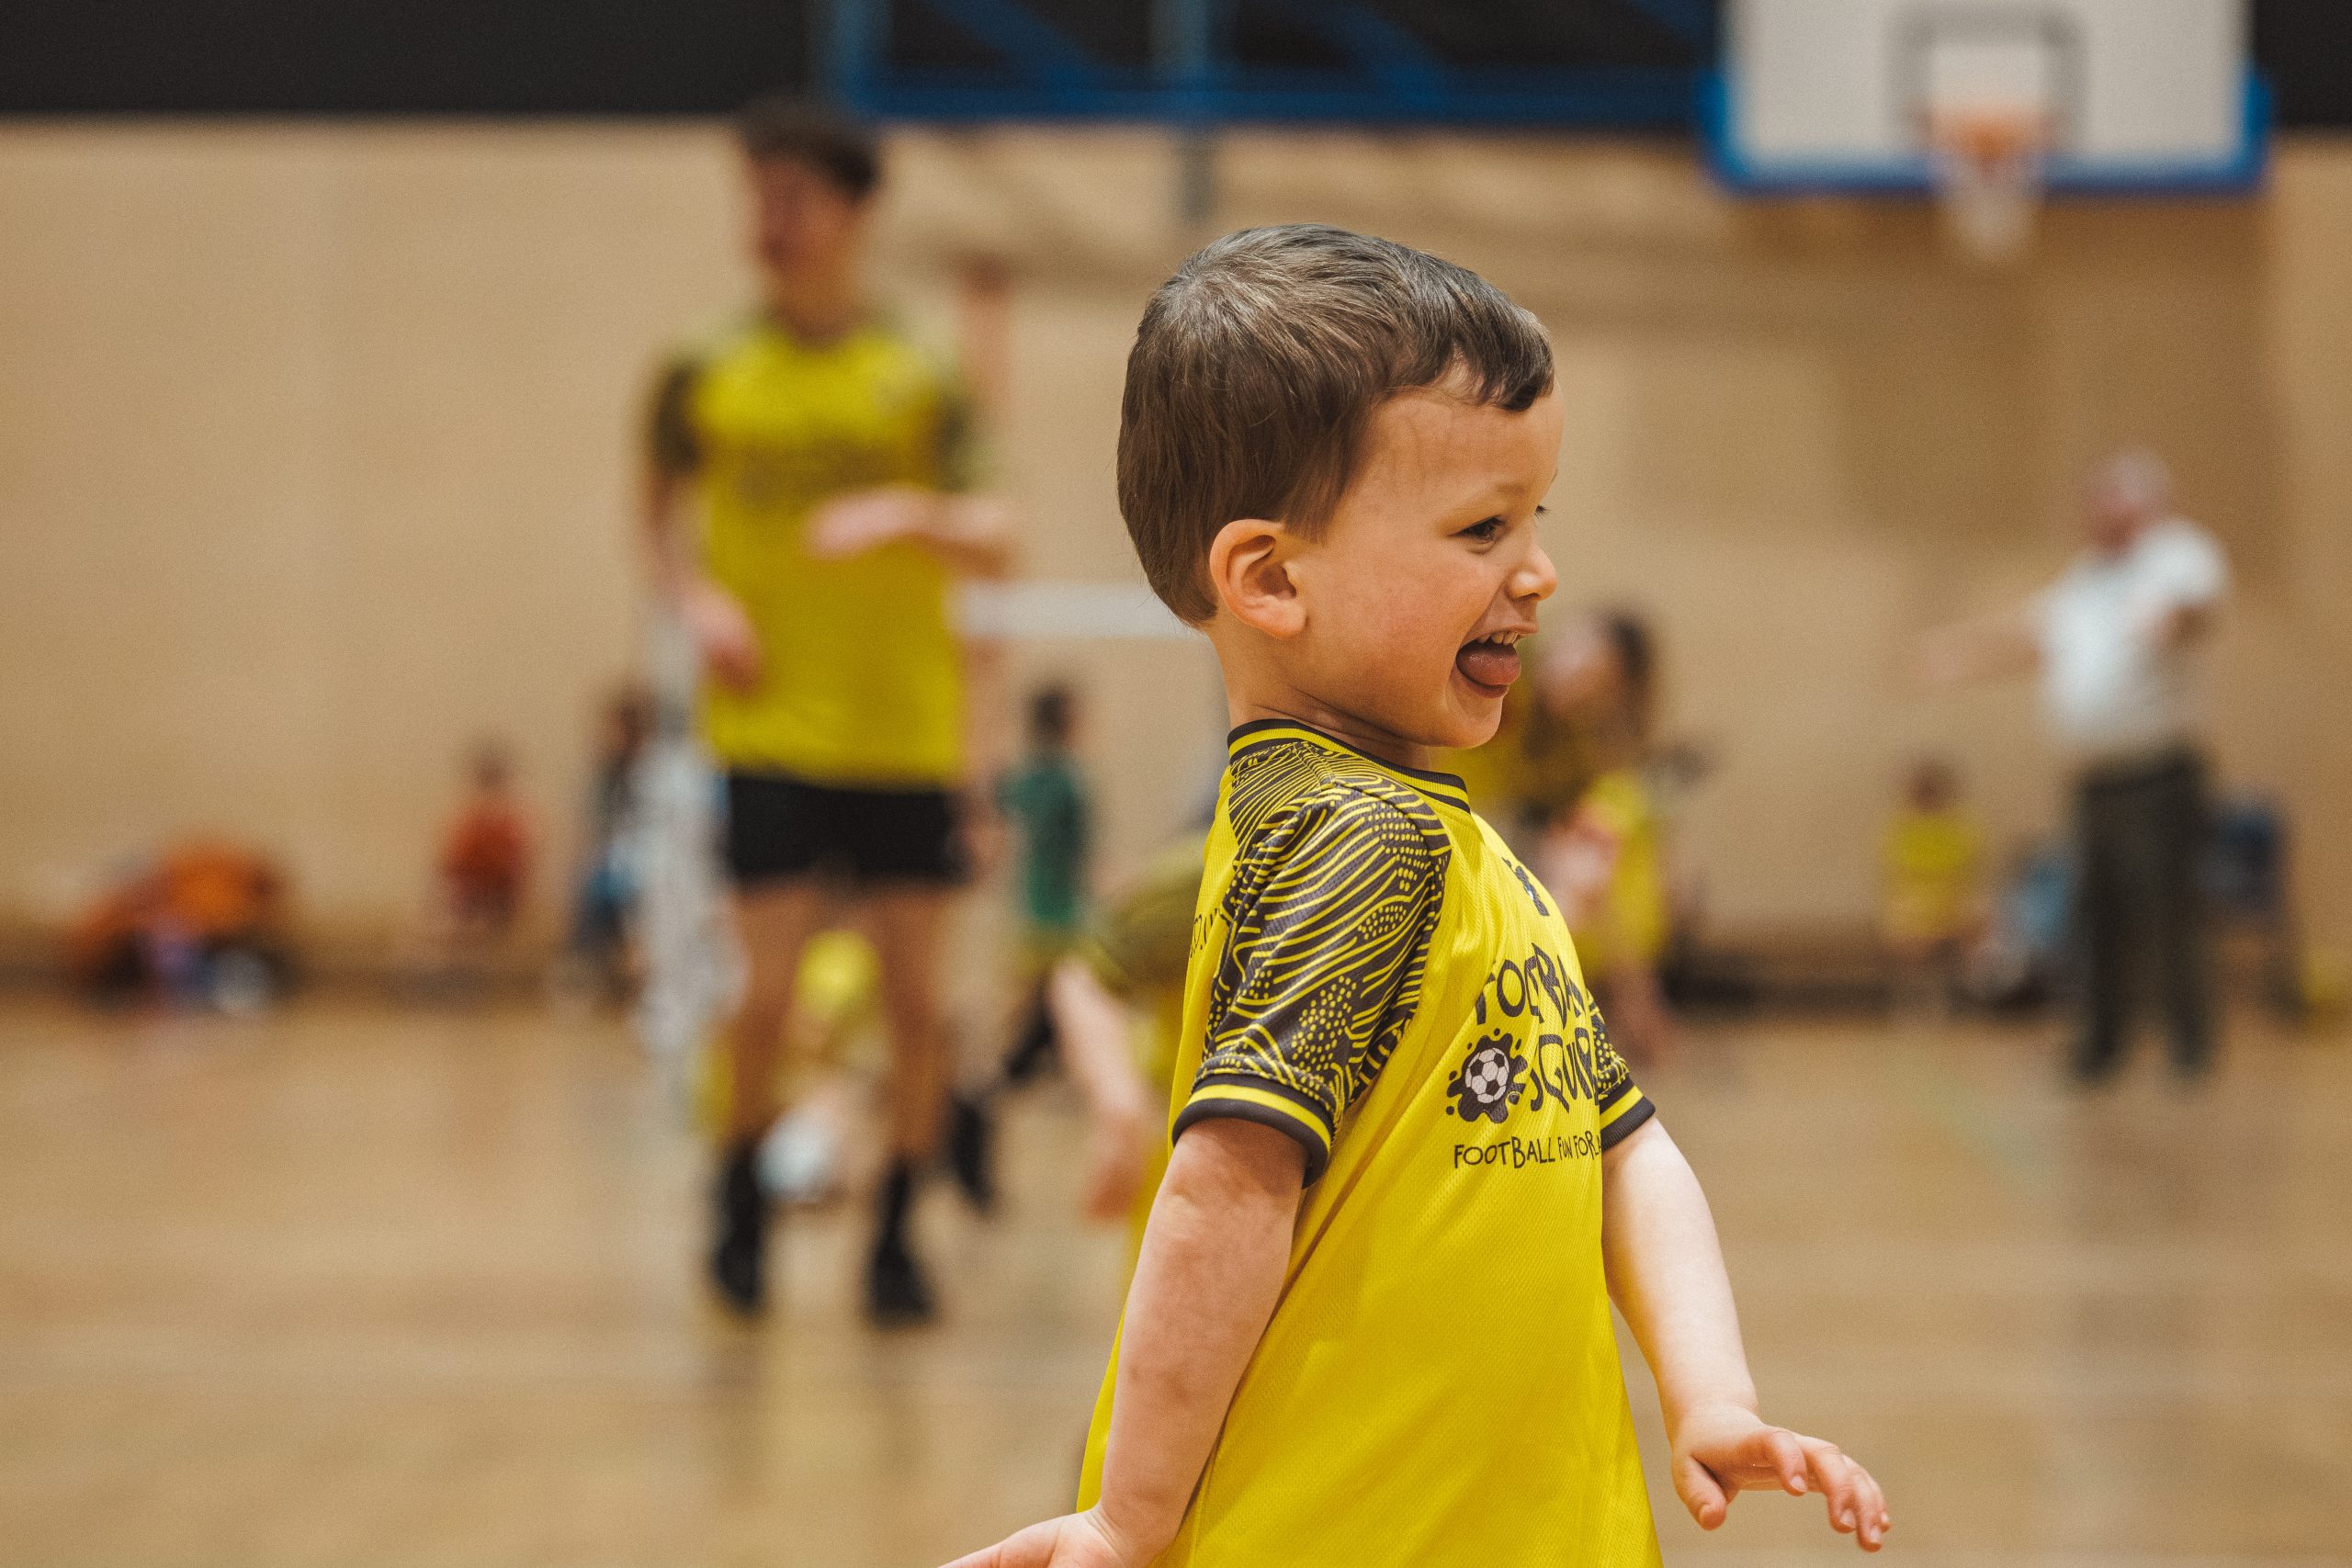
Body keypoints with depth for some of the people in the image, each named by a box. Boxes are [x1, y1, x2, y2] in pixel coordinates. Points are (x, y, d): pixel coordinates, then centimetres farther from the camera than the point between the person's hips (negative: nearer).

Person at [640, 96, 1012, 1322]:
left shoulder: (919, 378, -1)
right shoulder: (708, 376, 3)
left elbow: (993, 546, -6)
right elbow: (662, 506, 17)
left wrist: (906, 514, -25)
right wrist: (695, 598, -2)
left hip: (906, 730, 0)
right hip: (771, 728, 0)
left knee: (915, 998, 1)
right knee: (767, 992, -8)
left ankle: (895, 1234, 17)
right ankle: (742, 1196, 18)